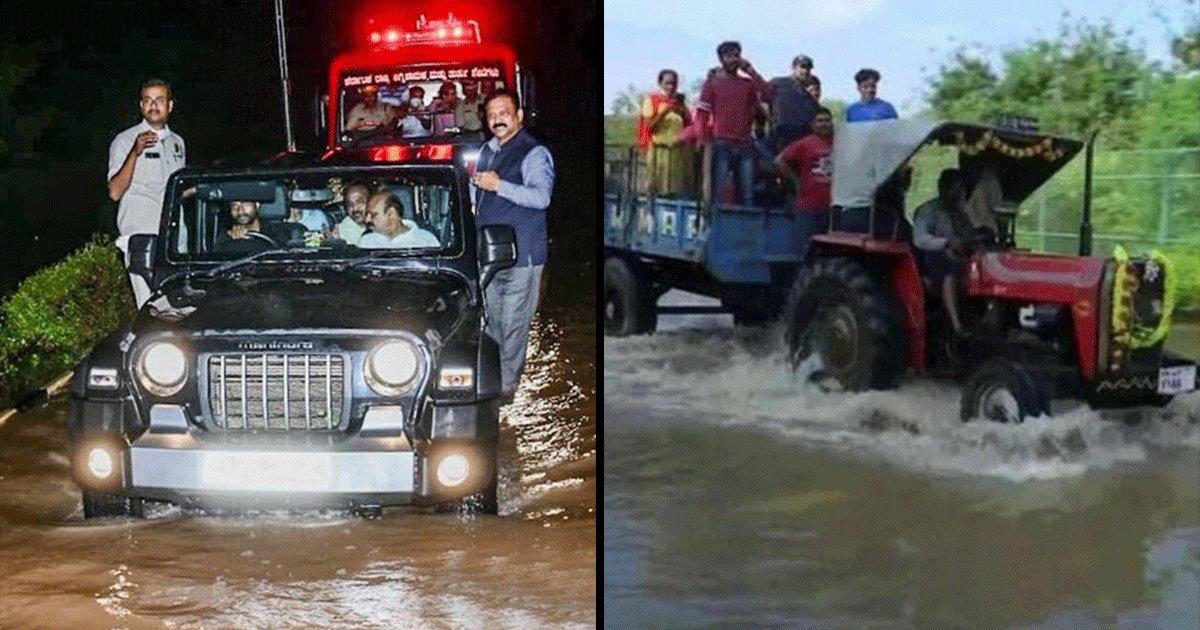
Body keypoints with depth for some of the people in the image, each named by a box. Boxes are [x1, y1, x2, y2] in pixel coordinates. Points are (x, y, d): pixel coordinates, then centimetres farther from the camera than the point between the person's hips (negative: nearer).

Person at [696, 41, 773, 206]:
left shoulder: (748, 83, 17)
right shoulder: (712, 82, 9)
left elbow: (768, 95, -1)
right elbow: (702, 114, 1)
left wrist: (751, 71, 1)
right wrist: (706, 139, -11)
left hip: (745, 145, 3)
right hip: (722, 144, -3)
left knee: (748, 195, 0)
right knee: (718, 192, -7)